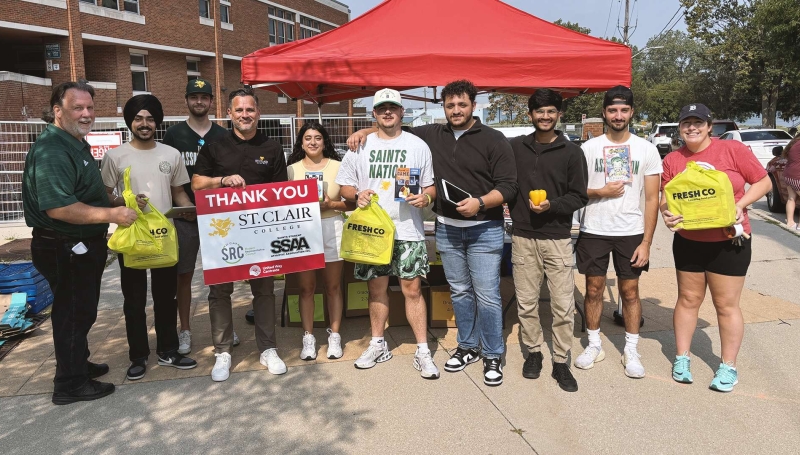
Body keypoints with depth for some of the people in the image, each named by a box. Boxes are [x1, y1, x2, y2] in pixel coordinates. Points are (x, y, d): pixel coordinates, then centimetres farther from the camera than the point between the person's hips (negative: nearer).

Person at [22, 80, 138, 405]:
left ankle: (78, 364, 39)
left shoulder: (77, 144, 12)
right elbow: (58, 208, -31)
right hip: (64, 251, -10)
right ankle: (70, 384, 17)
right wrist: (112, 214, -28)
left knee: (81, 311, 22)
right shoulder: (51, 151, -22)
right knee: (73, 314, 2)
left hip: (83, 247, 10)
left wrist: (123, 203, 15)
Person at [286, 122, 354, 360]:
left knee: (333, 286, 7)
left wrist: (331, 204, -15)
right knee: (306, 287, 4)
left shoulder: (337, 167, 2)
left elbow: (352, 202, 0)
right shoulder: (292, 169, 6)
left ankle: (334, 336, 18)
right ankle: (308, 338, 14)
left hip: (332, 229, -1)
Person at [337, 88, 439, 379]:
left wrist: (426, 197, -15)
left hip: (408, 231, -2)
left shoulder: (418, 146, 5)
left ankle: (423, 352, 9)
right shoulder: (360, 146, 8)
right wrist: (357, 195, -12)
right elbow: (345, 186, 10)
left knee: (412, 290, -1)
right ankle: (378, 345, 28)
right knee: (376, 289, 12)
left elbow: (431, 186, 7)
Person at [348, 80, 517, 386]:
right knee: (459, 292, 15)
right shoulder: (432, 135, 8)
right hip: (447, 229, 4)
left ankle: (493, 356, 13)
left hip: (484, 229, -4)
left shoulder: (493, 140, -5)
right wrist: (366, 131, 3)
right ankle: (468, 347, 31)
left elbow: (508, 185, -10)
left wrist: (480, 203, -24)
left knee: (487, 295, -2)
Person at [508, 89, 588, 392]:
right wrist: (515, 209, -2)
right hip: (523, 237, 2)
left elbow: (579, 196, 1)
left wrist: (552, 206, -15)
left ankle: (561, 362, 13)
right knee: (526, 302, 9)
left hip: (557, 239, -1)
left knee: (564, 304, 0)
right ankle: (533, 351, 27)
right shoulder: (515, 147, 7)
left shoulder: (571, 152, 2)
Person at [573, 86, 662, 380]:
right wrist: (600, 192, -14)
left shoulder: (646, 149, 1)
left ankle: (631, 351, 20)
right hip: (593, 231, 0)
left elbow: (652, 199, -1)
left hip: (631, 233, 0)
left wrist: (646, 242, -6)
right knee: (594, 289, 8)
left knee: (630, 291, 6)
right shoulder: (588, 148, 1)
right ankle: (594, 345, 23)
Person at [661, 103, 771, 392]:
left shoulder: (733, 150, -8)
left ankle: (728, 367, 20)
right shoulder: (672, 160, 0)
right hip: (688, 242, 3)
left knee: (726, 304, 6)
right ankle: (682, 357, 24)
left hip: (729, 242, -2)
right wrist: (666, 213, -18)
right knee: (688, 299, 12)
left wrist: (740, 205, -17)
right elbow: (666, 198, 4)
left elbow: (764, 182, -2)